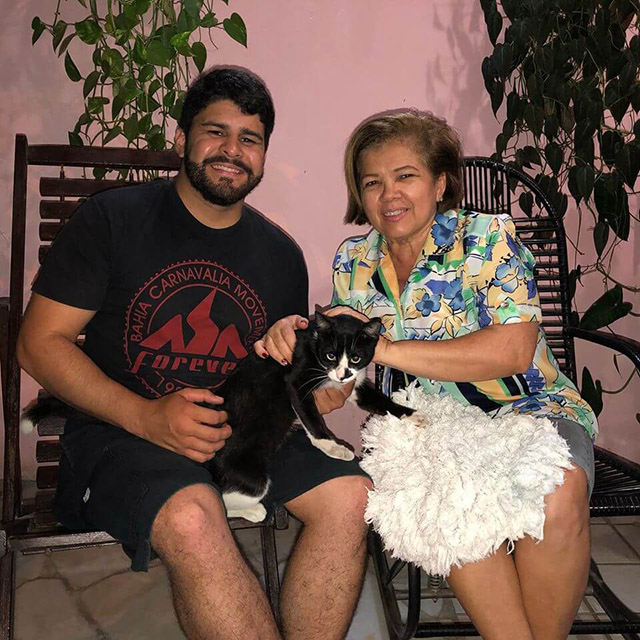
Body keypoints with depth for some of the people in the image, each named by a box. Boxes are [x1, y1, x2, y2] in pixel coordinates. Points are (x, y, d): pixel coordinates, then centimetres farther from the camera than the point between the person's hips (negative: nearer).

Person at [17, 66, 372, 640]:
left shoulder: (281, 255, 11)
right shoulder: (113, 219, -1)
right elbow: (40, 342, -5)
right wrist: (145, 417, -18)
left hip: (242, 431, 4)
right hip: (119, 429, -3)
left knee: (350, 495, -17)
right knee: (192, 518, -34)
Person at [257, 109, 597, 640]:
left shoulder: (486, 236, -4)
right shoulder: (353, 263, 8)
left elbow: (514, 350, -17)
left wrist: (386, 348, -21)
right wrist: (294, 334, -7)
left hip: (527, 409, -1)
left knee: (557, 496, -32)